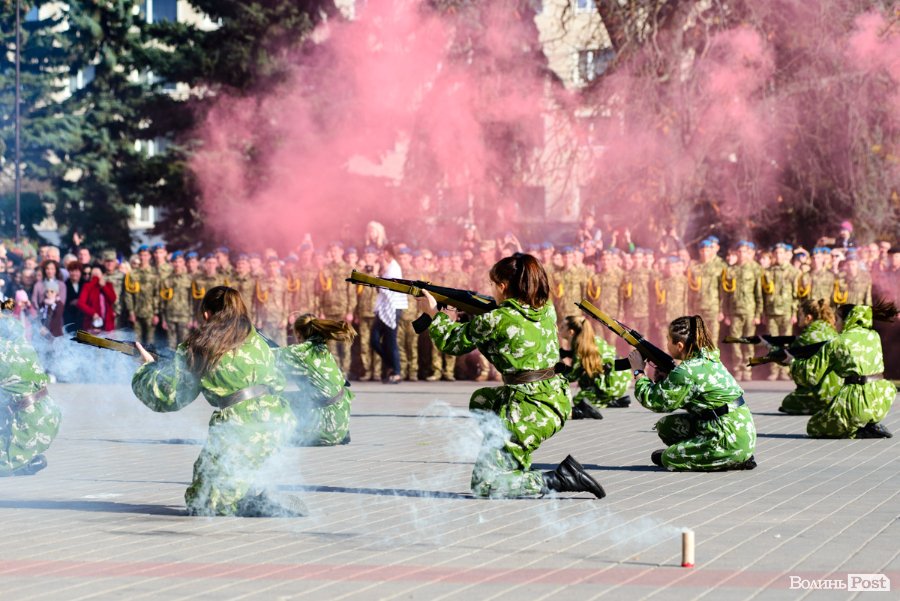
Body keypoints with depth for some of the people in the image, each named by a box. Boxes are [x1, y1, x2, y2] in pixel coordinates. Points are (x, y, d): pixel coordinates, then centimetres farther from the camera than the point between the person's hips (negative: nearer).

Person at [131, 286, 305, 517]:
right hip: (279, 424, 6)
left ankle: (263, 504, -15)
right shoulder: (256, 340, 14)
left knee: (200, 502, 4)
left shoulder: (196, 350, 2)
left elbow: (165, 396, 7)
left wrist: (148, 367, 25)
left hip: (240, 432, -6)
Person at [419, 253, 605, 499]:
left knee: (483, 486, -1)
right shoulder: (546, 309, 6)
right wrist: (475, 314, 21)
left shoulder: (495, 320, -14)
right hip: (556, 401, 8)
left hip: (530, 414, -8)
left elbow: (452, 343, 3)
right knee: (481, 400, 32)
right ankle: (519, 469, 25)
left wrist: (433, 312, 18)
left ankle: (559, 480, -12)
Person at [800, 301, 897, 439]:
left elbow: (810, 376, 1)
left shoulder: (836, 343, -3)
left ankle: (860, 432, -4)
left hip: (858, 403, -5)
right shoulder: (874, 336, 11)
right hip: (882, 400, 5)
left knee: (813, 428, 16)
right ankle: (872, 425, 15)